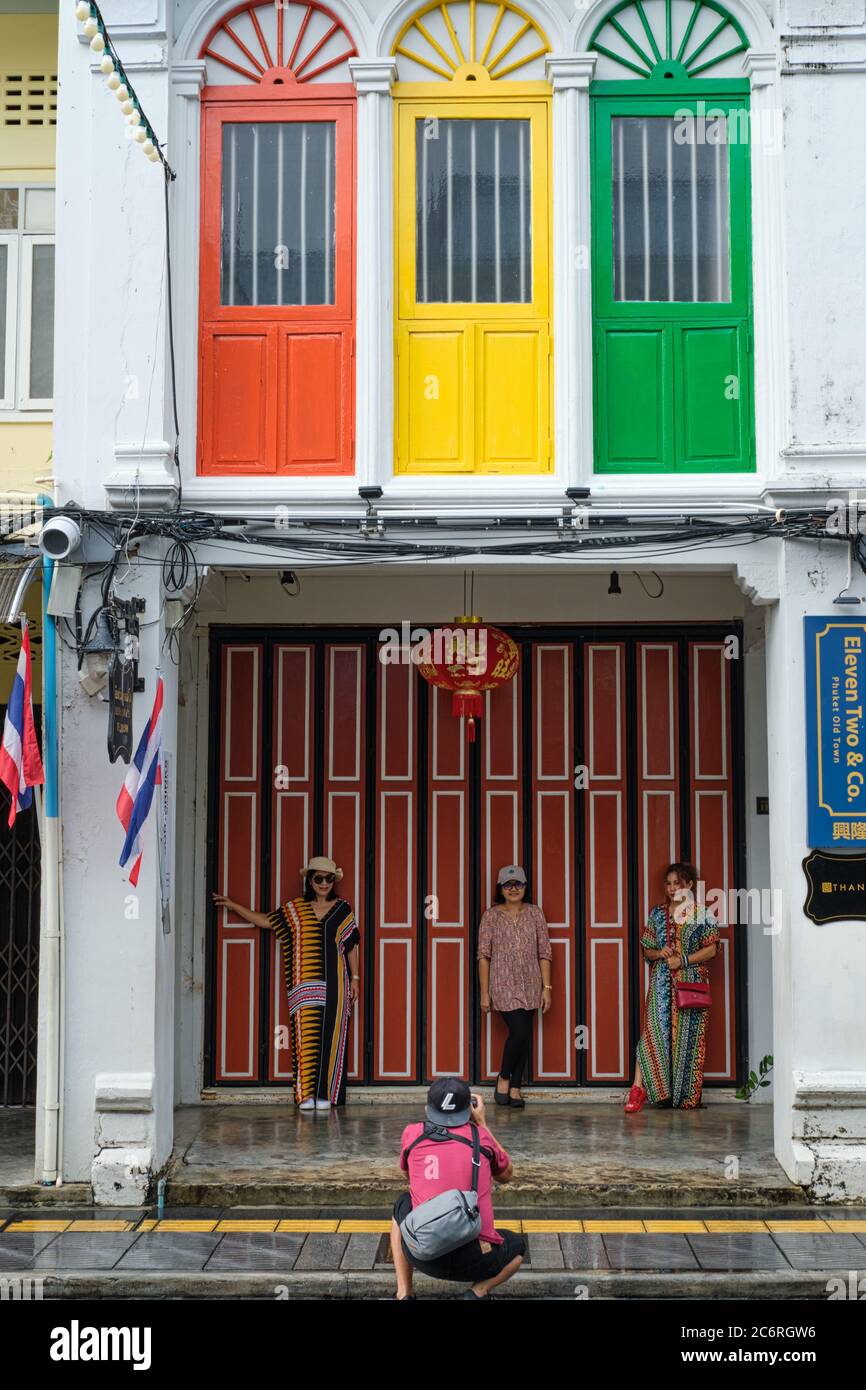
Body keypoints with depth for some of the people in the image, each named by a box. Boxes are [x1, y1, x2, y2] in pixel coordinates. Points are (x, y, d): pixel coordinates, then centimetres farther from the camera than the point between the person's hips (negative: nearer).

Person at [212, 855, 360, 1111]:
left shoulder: (342, 910, 9)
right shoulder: (295, 910, 10)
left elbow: (351, 946, 12)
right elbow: (266, 920, 18)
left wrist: (355, 978, 8)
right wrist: (233, 906, 16)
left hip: (334, 984, 0)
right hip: (304, 985, 0)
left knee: (330, 1036, -3)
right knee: (306, 1035, -6)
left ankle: (325, 1094, 2)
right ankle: (306, 1094, -2)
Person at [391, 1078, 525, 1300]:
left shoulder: (412, 1133, 6)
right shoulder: (480, 1136, 6)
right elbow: (506, 1175, 27)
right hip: (476, 1262, 0)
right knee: (517, 1245, 33)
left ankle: (403, 1294, 19)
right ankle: (478, 1291, 4)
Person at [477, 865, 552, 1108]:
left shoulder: (535, 914, 5)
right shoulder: (491, 916, -2)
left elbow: (544, 953, 5)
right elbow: (483, 956, -2)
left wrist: (546, 987, 0)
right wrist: (484, 992, -5)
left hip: (530, 986, 3)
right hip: (504, 985, -3)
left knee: (524, 1036, 5)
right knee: (519, 1032, -14)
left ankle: (515, 1088, 17)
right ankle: (504, 1077, 9)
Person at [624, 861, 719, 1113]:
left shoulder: (702, 914, 3)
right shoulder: (657, 914, 13)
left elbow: (711, 949, -3)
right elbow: (646, 950, 15)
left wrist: (683, 960, -13)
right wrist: (659, 953, -7)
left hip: (691, 983, -2)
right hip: (661, 984, 2)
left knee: (688, 1036, -1)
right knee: (653, 1033, -9)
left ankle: (688, 1096, 6)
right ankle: (638, 1089, -13)